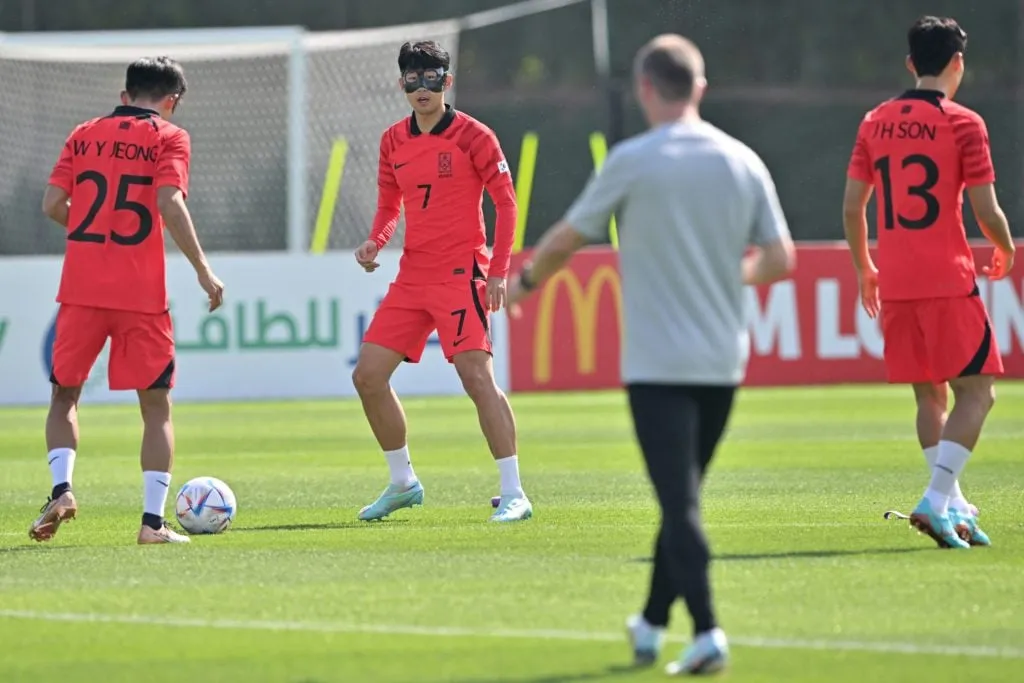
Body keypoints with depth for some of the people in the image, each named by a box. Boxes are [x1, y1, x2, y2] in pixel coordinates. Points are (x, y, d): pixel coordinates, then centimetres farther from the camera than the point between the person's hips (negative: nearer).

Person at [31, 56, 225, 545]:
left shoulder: (84, 136, 11)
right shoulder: (169, 138, 1)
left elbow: (52, 204, 5)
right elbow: (170, 204, -13)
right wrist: (203, 269, -10)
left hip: (81, 289, 3)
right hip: (141, 294, -2)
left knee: (65, 394, 17)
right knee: (156, 405, 7)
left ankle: (61, 489, -5)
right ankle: (153, 520, -1)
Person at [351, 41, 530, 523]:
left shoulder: (472, 136, -7)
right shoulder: (393, 141, 10)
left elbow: (506, 202, -6)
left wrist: (498, 271, -13)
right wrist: (375, 241, -2)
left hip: (460, 273, -7)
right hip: (412, 275, 7)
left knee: (477, 376, -16)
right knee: (367, 375, 3)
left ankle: (514, 495, -11)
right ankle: (402, 482, 20)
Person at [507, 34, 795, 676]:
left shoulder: (633, 161, -8)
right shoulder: (742, 162, 3)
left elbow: (565, 241, 1)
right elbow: (780, 260, 3)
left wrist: (525, 282, 21)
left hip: (657, 363, -5)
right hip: (722, 361, 5)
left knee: (679, 500, -8)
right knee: (682, 495, 18)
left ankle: (707, 631, -21)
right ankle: (653, 623, 28)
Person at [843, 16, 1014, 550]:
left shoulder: (875, 123, 9)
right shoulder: (962, 124, -6)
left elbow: (852, 206, 9)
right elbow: (986, 211, -7)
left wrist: (864, 269, 22)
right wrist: (1006, 252, 13)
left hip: (894, 284, 5)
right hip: (947, 281, -5)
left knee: (929, 396, 12)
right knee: (976, 391, -1)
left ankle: (953, 507, 10)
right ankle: (937, 500, -14)